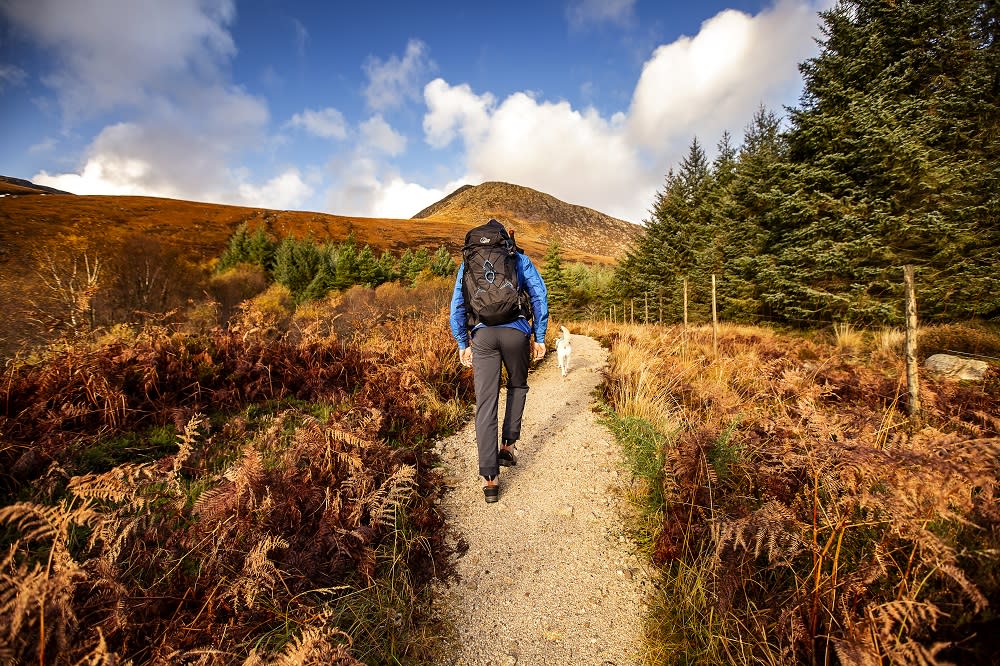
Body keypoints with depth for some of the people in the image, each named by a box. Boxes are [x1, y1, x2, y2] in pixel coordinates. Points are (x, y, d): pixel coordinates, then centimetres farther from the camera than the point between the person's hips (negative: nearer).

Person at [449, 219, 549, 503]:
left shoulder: (468, 263, 20)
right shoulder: (520, 258, 15)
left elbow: (457, 305, 13)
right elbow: (540, 295, 6)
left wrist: (462, 344, 16)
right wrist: (539, 338, 8)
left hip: (482, 334, 1)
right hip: (516, 331, 0)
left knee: (485, 404, 1)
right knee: (518, 386, 26)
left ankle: (489, 478, 1)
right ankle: (508, 445, 19)